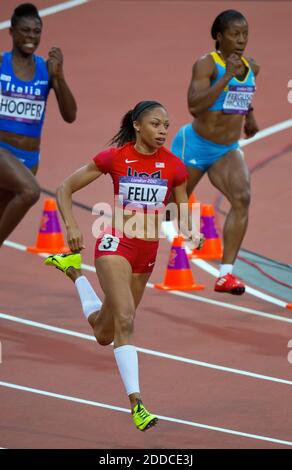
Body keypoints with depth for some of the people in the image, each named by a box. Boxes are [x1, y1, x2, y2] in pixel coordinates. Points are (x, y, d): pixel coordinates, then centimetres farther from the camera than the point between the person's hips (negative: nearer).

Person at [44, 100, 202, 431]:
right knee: (125, 320, -24)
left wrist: (189, 233, -14)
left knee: (103, 333, 17)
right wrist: (71, 227, -15)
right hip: (116, 243, -5)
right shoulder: (115, 157, -7)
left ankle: (73, 270, 42)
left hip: (147, 253, 5)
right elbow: (65, 189, 0)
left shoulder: (173, 166, 0)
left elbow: (183, 215, 10)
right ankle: (136, 403, -24)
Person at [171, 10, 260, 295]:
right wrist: (227, 75, -33)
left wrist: (249, 115, 14)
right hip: (195, 145, -4)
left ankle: (225, 275, -23)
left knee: (242, 198, -21)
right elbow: (194, 105, -31)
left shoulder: (252, 68, 4)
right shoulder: (206, 64, -16)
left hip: (227, 150, 4)